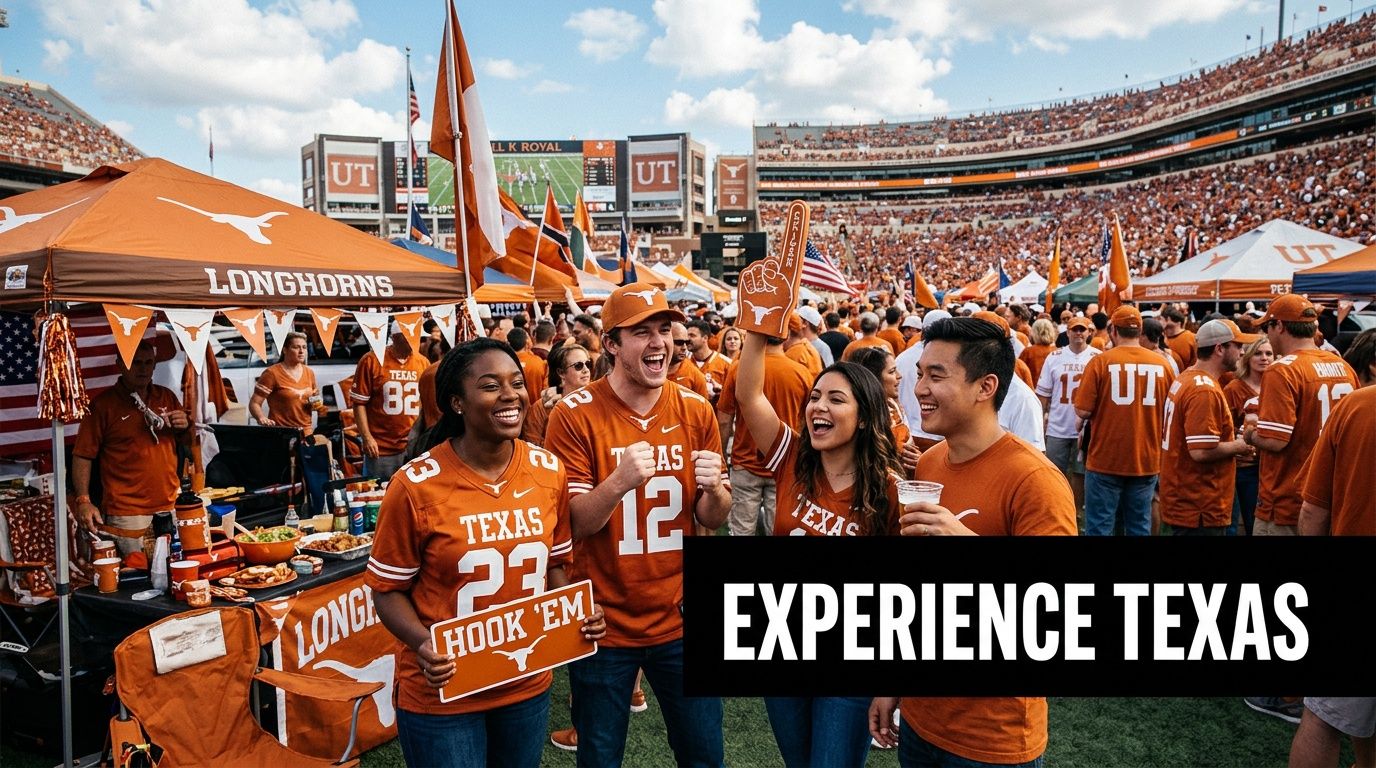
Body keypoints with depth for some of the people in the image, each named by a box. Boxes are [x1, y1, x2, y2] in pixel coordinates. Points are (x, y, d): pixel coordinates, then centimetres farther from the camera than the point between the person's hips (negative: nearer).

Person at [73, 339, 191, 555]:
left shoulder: (167, 397, 11)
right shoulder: (103, 404, -3)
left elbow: (184, 441, 23)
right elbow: (82, 456, -5)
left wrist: (185, 426, 0)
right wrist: (83, 501, -14)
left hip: (171, 506, 5)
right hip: (126, 513, -5)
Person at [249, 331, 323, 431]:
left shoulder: (309, 373, 10)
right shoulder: (272, 373, -6)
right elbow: (254, 403, -7)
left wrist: (315, 404, 1)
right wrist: (261, 418, -24)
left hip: (306, 430, 5)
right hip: (280, 432, -5)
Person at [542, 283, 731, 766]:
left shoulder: (696, 411, -1)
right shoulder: (575, 414, -12)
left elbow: (714, 520, 4)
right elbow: (571, 523, -13)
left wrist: (713, 490, -19)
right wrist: (620, 481, -32)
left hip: (680, 619, 3)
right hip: (603, 624, -3)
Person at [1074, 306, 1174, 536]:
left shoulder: (1100, 361, -11)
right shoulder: (1162, 364, 0)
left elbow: (1082, 411, -12)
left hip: (1105, 460, -3)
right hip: (1147, 460, 3)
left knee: (1099, 527, 5)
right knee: (1140, 527, 14)